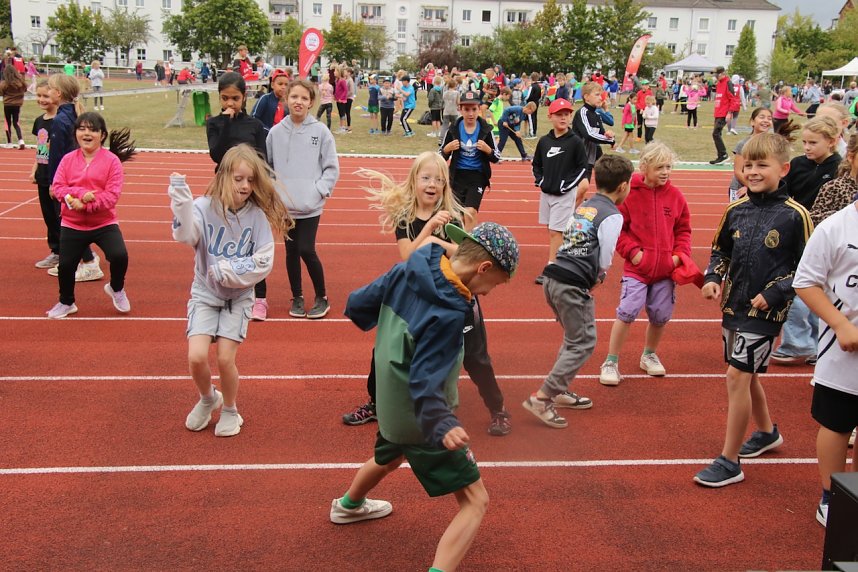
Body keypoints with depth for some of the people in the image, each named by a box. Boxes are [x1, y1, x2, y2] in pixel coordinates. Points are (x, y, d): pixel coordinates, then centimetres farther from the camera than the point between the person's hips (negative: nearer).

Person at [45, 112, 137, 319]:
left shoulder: (112, 160, -9)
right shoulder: (68, 159, 2)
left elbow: (112, 195, -15)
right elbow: (58, 187, -5)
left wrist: (85, 205, -22)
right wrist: (81, 194, -23)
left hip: (105, 223, -3)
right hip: (72, 225, 3)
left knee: (119, 256, -21)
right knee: (65, 264, 4)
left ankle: (116, 289, 12)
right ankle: (66, 303, 31)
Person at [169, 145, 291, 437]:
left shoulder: (257, 215, -10)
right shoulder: (205, 207, -12)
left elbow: (264, 261, -12)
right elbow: (185, 235, -32)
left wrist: (228, 270, -21)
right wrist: (180, 200, -47)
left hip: (239, 296, 0)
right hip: (205, 294, 0)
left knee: (225, 359, -7)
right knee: (197, 357, -11)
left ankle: (229, 410, 22)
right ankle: (208, 399, 23)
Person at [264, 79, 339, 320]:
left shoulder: (321, 131, -3)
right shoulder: (276, 132, 2)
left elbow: (332, 167, 0)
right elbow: (267, 165, 10)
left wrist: (320, 190, -9)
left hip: (311, 206, -3)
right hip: (284, 205, 3)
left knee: (306, 250, -8)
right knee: (291, 251, 10)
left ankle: (321, 298, 12)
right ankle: (297, 298, 27)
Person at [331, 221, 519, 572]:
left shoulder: (408, 269, -10)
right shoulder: (448, 315, -31)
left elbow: (357, 305, 3)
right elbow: (425, 386, -33)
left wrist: (391, 331, 22)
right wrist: (442, 427, -45)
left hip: (391, 406, 9)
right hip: (420, 420, -9)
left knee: (389, 458, 38)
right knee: (475, 501, -4)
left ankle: (348, 506, 66)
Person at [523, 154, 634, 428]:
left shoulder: (583, 207, 17)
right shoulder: (612, 216, -6)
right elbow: (605, 262, -8)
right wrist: (596, 279, 11)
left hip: (553, 278, 9)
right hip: (573, 286, -9)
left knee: (574, 338, 23)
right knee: (583, 344, 0)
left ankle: (560, 392, 29)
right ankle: (541, 397, -4)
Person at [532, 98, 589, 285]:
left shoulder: (576, 142, -9)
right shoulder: (544, 141, 4)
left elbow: (583, 168, -6)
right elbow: (536, 164, 15)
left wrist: (568, 185, -13)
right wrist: (540, 181, 1)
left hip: (565, 194, -5)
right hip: (546, 192, 5)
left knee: (556, 231, -7)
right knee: (551, 231, 13)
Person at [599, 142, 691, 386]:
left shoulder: (675, 196, 4)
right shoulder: (630, 194, -8)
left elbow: (683, 229, 12)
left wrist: (679, 254, -1)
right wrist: (632, 251, -12)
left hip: (666, 269, 4)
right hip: (637, 268, -4)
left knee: (661, 315, 11)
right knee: (627, 312, -13)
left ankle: (649, 355, 38)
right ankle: (611, 362, 1)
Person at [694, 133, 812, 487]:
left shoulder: (794, 216, -12)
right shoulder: (737, 209, 3)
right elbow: (721, 250, 16)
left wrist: (774, 293, -17)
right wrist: (713, 278, -1)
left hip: (765, 311, -6)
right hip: (733, 305, 6)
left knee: (738, 376, -9)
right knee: (747, 376, 19)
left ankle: (729, 462, 1)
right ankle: (766, 432, 45)